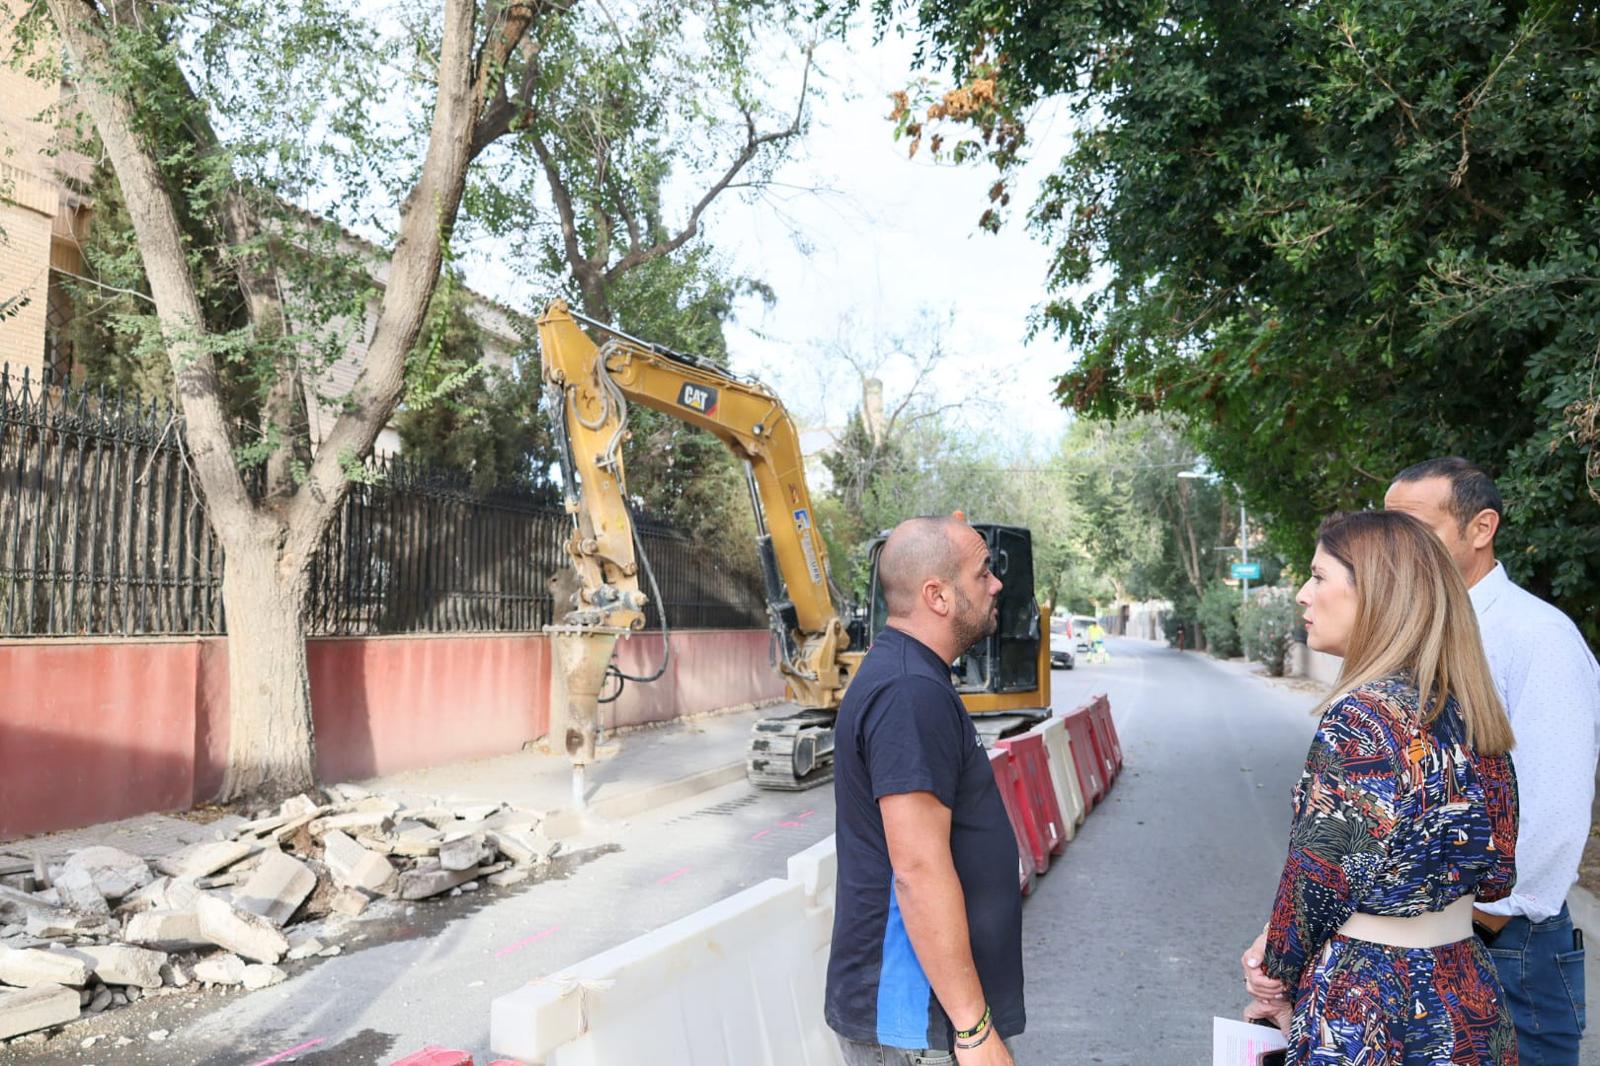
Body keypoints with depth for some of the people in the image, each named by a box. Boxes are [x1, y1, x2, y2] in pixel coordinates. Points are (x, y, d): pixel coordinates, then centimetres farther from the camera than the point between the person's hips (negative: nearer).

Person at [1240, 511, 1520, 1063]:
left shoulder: (1362, 716, -21)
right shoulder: (1469, 710, 3)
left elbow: (1319, 878, -18)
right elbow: (1496, 872, 9)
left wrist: (1281, 975, 0)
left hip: (1365, 1015, -8)